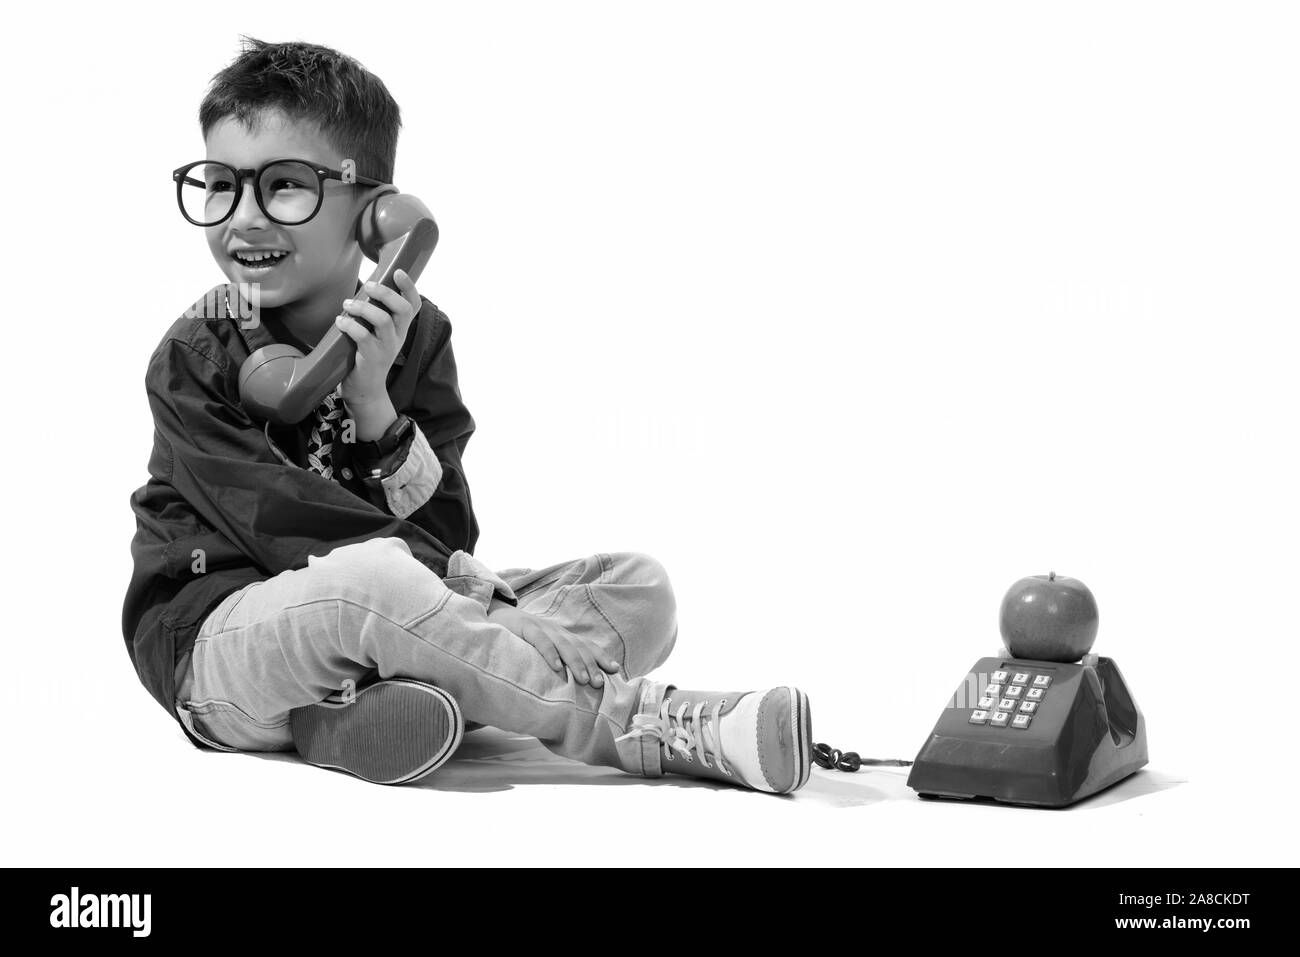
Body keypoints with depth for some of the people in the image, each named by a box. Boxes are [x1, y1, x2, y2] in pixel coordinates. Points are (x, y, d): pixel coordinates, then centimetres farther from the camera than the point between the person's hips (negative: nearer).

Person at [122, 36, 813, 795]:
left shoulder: (410, 334, 3)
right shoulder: (193, 357, -5)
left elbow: (447, 532, -5)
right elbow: (276, 524, -16)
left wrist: (374, 401, -19)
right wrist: (439, 568, -22)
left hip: (375, 627, 5)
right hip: (211, 640, -5)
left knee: (637, 587, -8)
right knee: (364, 581, -39)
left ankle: (380, 708, -32)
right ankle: (644, 724, -30)